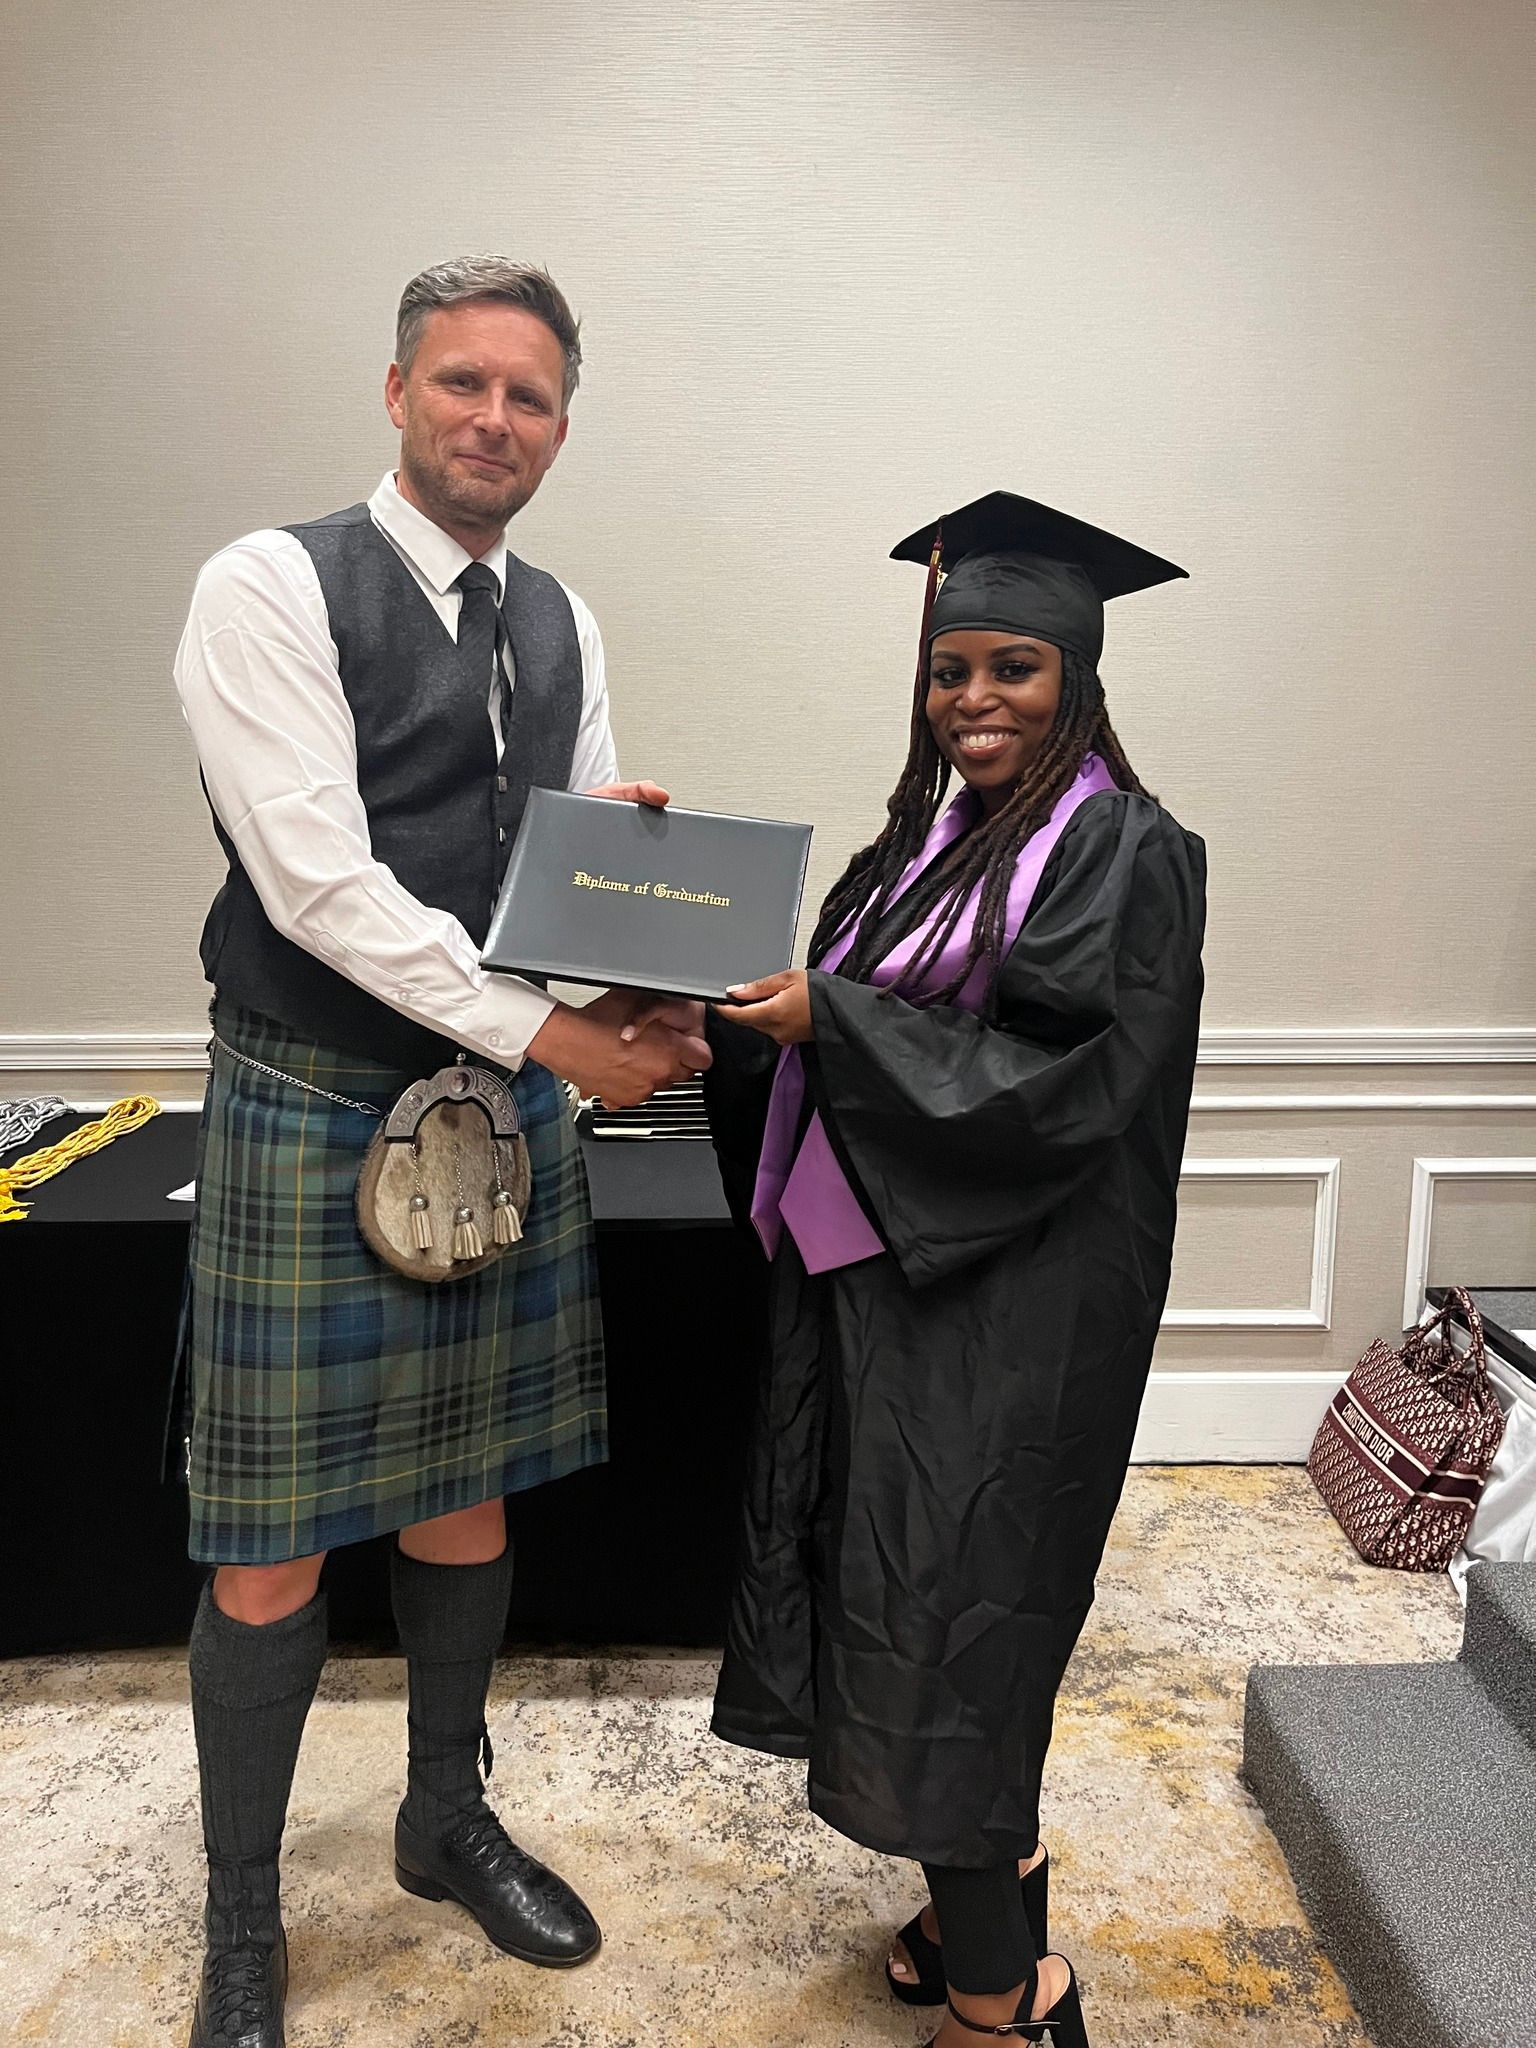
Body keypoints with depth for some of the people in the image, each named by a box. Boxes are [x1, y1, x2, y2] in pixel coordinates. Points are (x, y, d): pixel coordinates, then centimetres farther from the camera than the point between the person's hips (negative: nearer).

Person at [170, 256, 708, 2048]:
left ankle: (447, 1820, 41)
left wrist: (640, 970, -11)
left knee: (467, 1491, 17)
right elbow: (317, 879, -18)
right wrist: (545, 1029, -19)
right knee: (275, 1549, 5)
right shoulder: (273, 588, -9)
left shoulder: (561, 625, 10)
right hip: (314, 1109, -5)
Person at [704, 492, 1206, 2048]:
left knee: (947, 1620, -1)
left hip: (1006, 1308, -8)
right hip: (883, 1270, 8)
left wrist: (831, 1015, -21)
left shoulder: (1121, 851, -12)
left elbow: (1063, 1082, -20)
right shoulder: (933, 838, 12)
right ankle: (994, 1883, 37)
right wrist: (740, 1009, -4)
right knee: (903, 1602, 16)